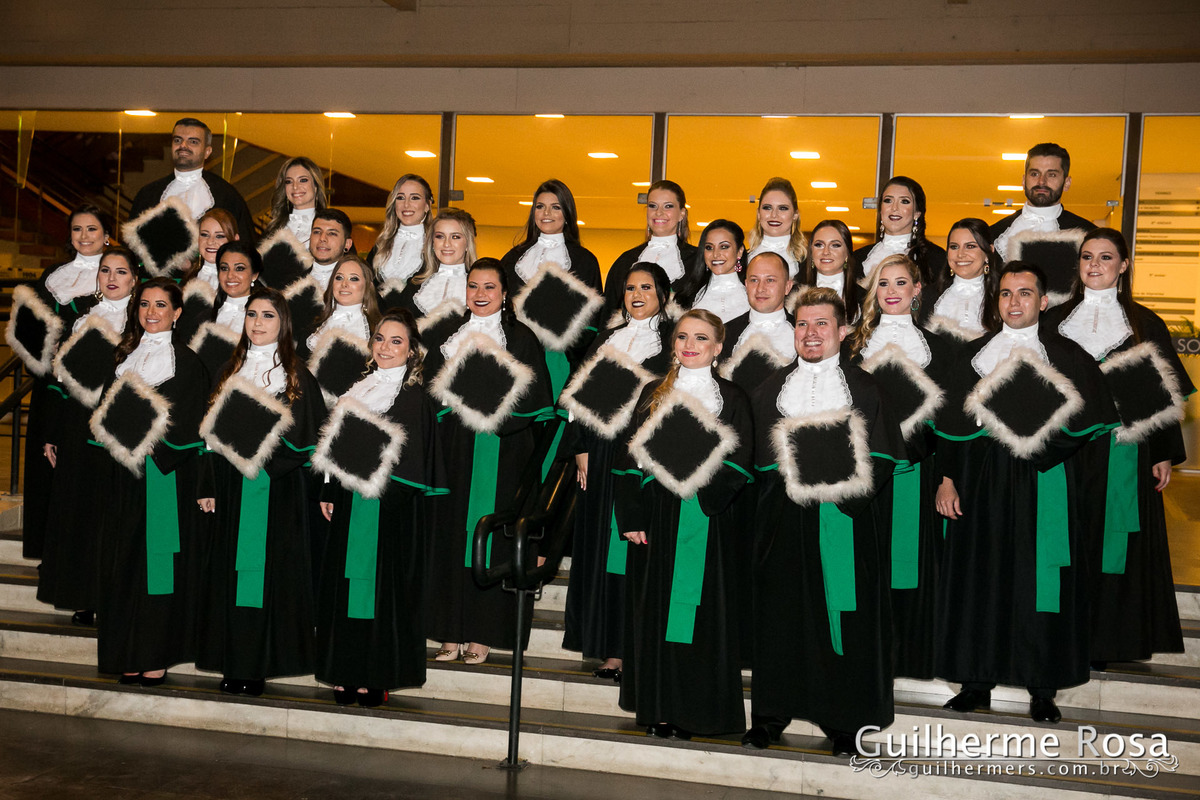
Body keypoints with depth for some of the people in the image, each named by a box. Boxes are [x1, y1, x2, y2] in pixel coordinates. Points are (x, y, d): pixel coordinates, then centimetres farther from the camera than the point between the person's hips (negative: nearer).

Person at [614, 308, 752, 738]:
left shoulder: (732, 399, 5)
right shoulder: (653, 394, 10)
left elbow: (739, 465, -1)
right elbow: (631, 459, 5)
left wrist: (700, 475, -19)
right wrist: (631, 517, -4)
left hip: (707, 520, -2)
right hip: (658, 516, 2)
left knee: (701, 611, -1)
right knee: (655, 606, 4)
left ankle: (693, 708, 7)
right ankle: (658, 706, 13)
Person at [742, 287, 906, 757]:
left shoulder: (864, 388, 5)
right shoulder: (772, 388, 12)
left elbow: (884, 458, 0)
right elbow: (755, 457, 8)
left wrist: (845, 475, -15)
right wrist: (790, 469, -8)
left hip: (844, 523, -1)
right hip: (785, 520, 2)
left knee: (845, 611, 0)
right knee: (780, 613, 3)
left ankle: (843, 721, 13)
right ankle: (771, 715, 16)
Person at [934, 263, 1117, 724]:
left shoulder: (1068, 357, 3)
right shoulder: (974, 356, 10)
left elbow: (1092, 421, -4)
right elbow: (953, 424, 8)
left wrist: (1040, 432, -16)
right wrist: (947, 478, 1)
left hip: (1044, 483, -2)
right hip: (981, 483, 2)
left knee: (1040, 580, 0)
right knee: (979, 579, 4)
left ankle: (1043, 689, 11)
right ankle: (978, 682, 15)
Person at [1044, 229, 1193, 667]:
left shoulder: (1146, 324, 5)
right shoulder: (1055, 319, 9)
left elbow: (1162, 393, 5)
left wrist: (1164, 455, 0)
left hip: (1123, 449, -1)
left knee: (1113, 543, 1)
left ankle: (1103, 641, 10)